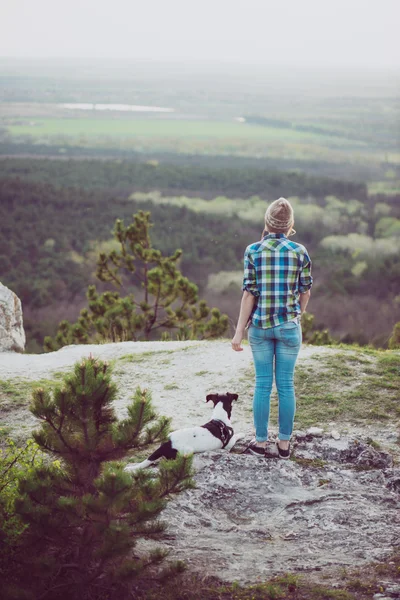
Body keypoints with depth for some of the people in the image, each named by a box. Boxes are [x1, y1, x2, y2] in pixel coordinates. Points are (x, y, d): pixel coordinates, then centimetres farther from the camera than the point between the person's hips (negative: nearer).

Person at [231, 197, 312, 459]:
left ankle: (261, 442, 15)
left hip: (260, 325, 0)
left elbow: (249, 293, -7)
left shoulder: (253, 251, -6)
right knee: (286, 384, 8)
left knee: (262, 384, 9)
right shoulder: (300, 252, -4)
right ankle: (285, 443, 14)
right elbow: (306, 292, 5)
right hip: (289, 325, 0)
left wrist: (240, 330, -2)